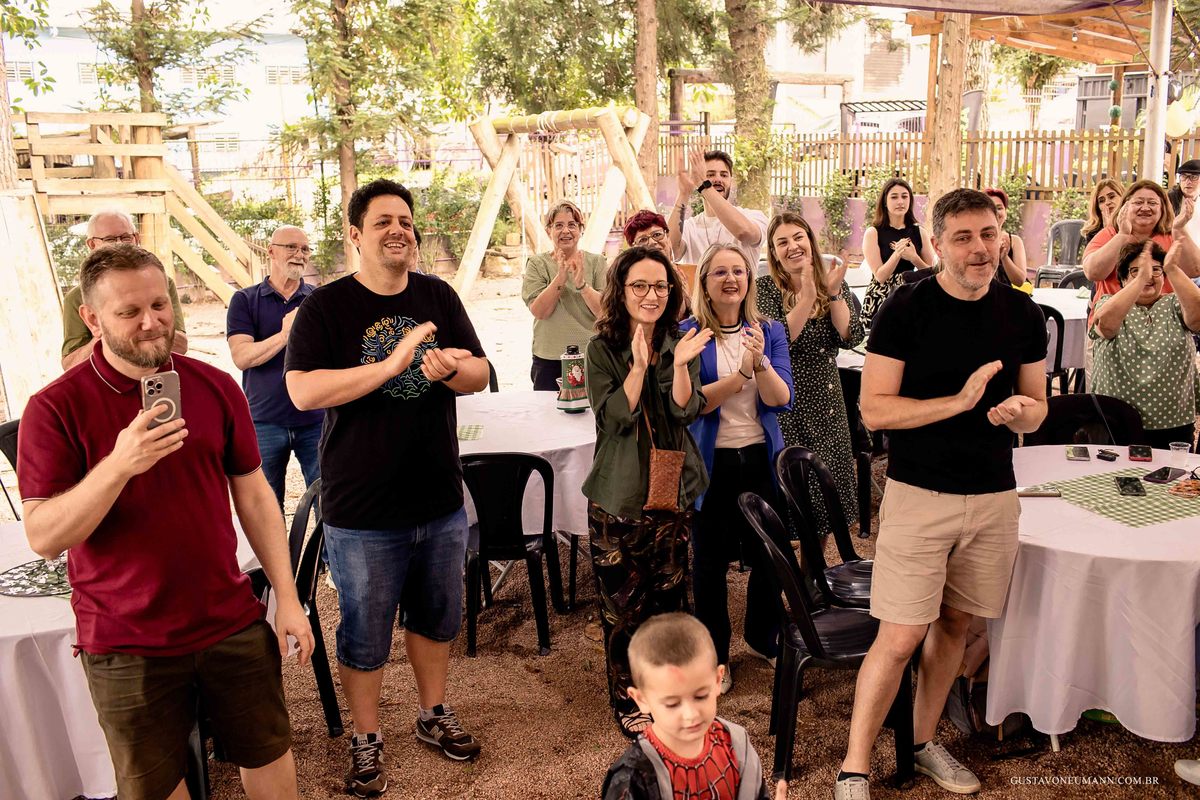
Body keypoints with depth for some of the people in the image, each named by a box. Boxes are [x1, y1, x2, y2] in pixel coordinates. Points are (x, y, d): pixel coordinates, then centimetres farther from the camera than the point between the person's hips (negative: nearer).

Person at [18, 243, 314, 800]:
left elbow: (253, 495, 5)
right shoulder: (55, 408, -10)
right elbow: (43, 537, -15)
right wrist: (118, 466, -31)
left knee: (269, 755, 16)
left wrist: (287, 597, 2)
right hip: (126, 645, -2)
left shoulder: (216, 388, 0)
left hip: (233, 624, 3)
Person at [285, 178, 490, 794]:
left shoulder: (438, 297, 3)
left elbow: (481, 374, 1)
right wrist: (392, 364, -28)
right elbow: (303, 391, -21)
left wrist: (449, 369, -22)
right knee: (365, 636, 11)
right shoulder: (327, 306, -10)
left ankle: (433, 715, 43)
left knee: (436, 618, 21)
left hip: (441, 501, 4)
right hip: (361, 513, -4)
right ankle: (365, 741, 33)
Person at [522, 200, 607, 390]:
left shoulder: (596, 262, 5)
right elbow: (539, 311, -8)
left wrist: (581, 283, -20)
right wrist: (561, 277, -18)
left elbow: (605, 311, -5)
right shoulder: (537, 264, 4)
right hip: (549, 361, 0)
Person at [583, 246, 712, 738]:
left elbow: (686, 412, -8)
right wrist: (638, 365, -26)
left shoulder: (679, 344, 3)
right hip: (618, 494, -3)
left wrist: (680, 364, -23)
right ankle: (626, 701, 24)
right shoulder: (603, 348, -6)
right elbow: (614, 418, -15)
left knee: (669, 596, 14)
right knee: (622, 605, 6)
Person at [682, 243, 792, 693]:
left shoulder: (770, 331, 2)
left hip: (761, 458, 3)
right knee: (711, 560, 10)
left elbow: (782, 400, -8)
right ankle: (714, 654, 27)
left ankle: (763, 639, 37)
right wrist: (742, 373, -26)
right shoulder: (688, 335, -7)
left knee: (768, 554, 13)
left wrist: (760, 361, -26)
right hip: (710, 463, -3)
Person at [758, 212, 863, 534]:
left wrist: (833, 293, -16)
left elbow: (851, 337, -6)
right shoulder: (766, 288, -5)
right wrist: (807, 296, -25)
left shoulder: (834, 282, 5)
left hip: (827, 399, 4)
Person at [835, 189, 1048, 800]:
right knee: (900, 637, -5)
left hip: (994, 497, 5)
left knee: (954, 625, 15)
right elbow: (874, 409, -13)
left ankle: (922, 743, 34)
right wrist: (959, 400, -22)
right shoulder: (906, 309, -10)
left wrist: (1021, 410, -13)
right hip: (919, 496, -5)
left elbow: (1036, 408, 11)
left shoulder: (1022, 314, 4)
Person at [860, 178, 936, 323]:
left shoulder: (919, 233, 6)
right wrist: (897, 254, -29)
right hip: (880, 300, -3)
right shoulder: (873, 233, -3)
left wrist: (914, 258, -13)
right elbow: (880, 276, -11)